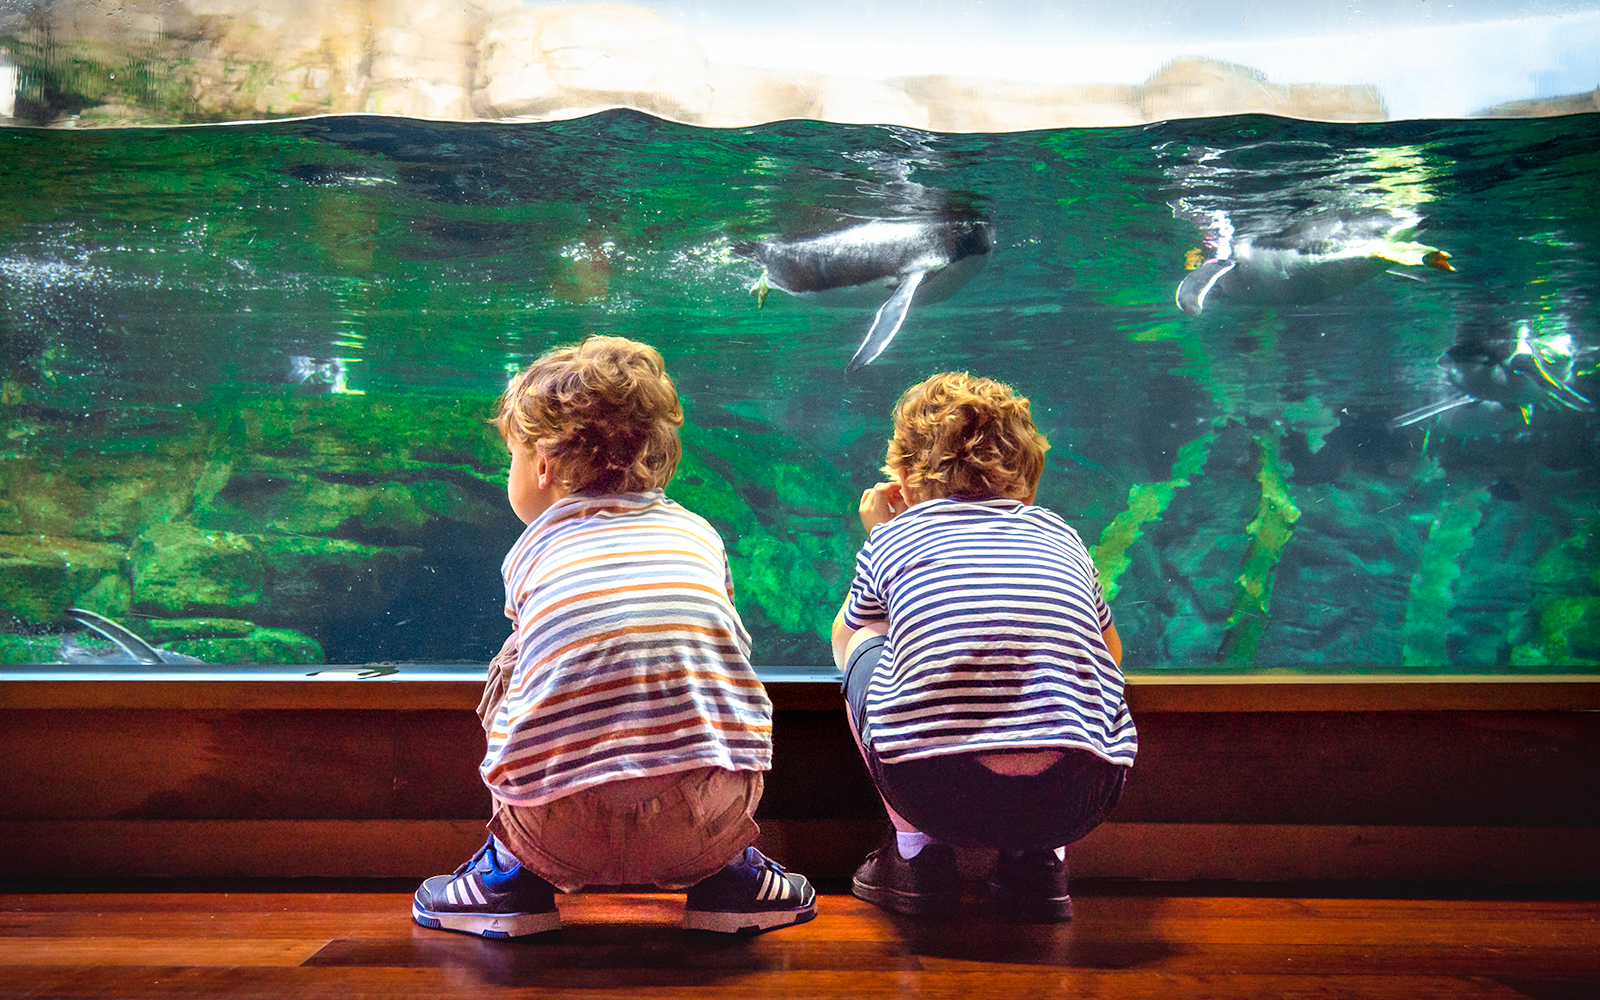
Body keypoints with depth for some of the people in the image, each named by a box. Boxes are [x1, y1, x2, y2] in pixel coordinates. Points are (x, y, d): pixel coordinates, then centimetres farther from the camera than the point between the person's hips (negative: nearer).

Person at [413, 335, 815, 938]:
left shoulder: (530, 552, 14)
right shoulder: (700, 535, 17)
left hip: (565, 838, -1)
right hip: (705, 830, 1)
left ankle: (513, 872, 24)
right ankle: (726, 874, 23)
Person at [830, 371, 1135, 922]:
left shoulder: (892, 537, 18)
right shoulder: (1062, 536, 23)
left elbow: (842, 639, 39)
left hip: (933, 792, -2)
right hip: (1077, 801, 2)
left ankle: (917, 854, 21)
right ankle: (1039, 861, 20)